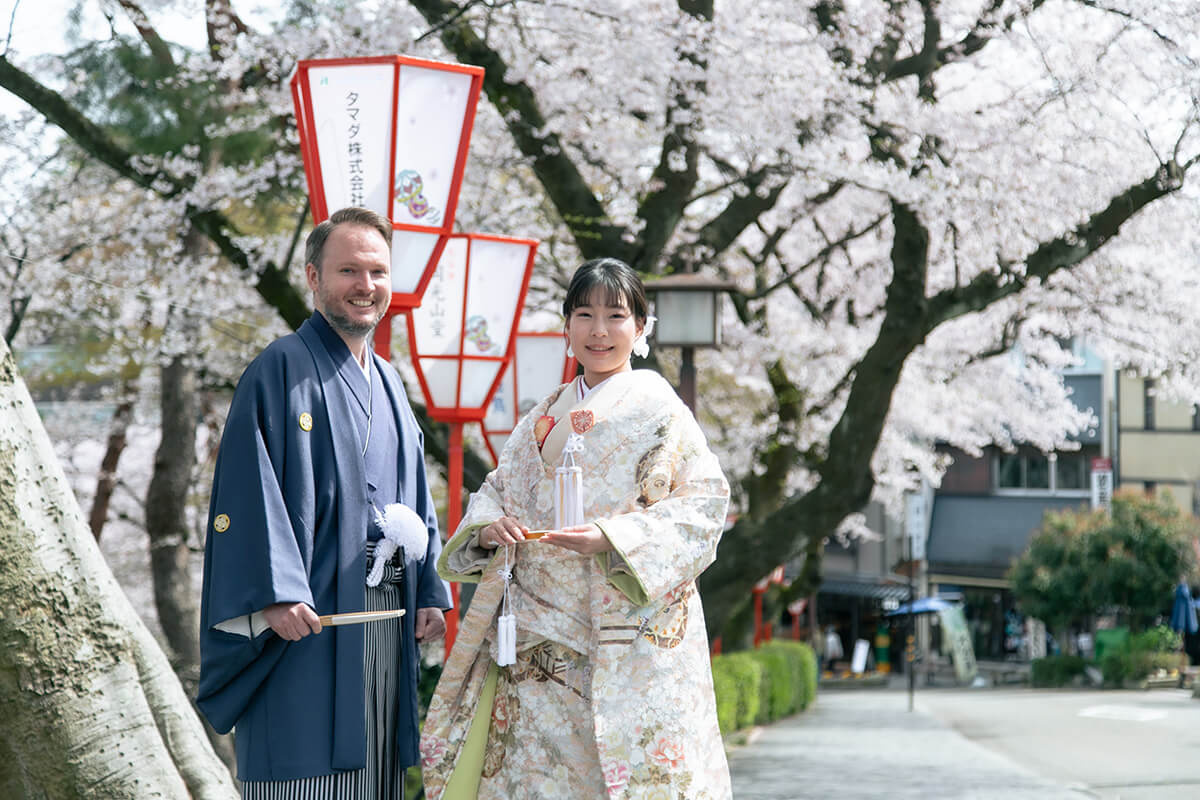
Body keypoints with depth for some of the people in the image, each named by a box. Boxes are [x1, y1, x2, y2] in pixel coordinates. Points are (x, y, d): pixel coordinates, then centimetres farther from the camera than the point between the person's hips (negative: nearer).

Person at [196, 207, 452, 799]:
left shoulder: (388, 383, 18)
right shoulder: (282, 369, -5)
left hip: (386, 618, 7)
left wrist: (430, 593, 11)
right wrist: (276, 594, -22)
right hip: (307, 622, -7)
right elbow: (251, 487, -13)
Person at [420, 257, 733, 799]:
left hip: (625, 638, -5)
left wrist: (613, 537, -19)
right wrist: (489, 527, -5)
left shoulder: (655, 407, -1)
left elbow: (704, 502, -7)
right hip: (538, 637, 5)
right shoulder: (544, 418, 16)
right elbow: (495, 490, 19)